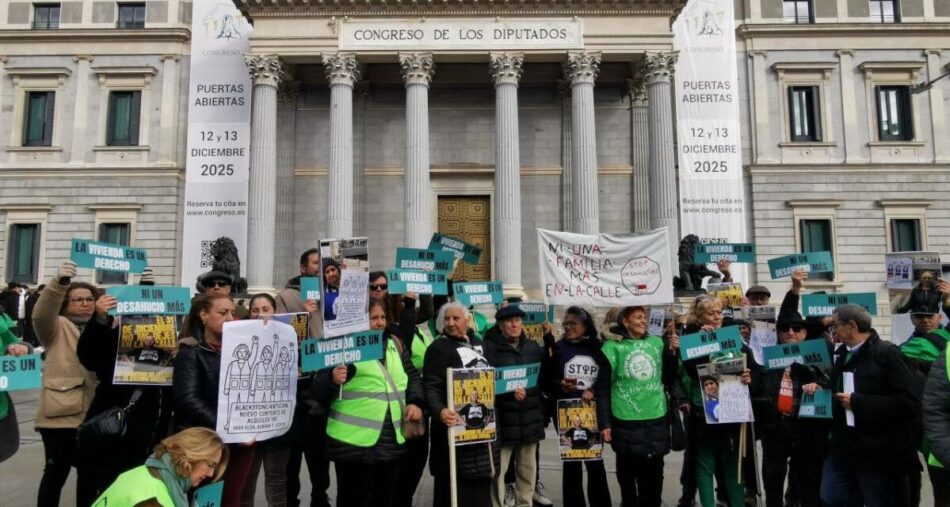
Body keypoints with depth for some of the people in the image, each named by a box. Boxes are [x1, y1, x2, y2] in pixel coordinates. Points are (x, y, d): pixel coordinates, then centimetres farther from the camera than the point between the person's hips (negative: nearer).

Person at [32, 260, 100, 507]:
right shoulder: (58, 327, 1)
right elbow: (41, 314, -20)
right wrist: (59, 282, -38)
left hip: (93, 414, 4)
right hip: (60, 413, -4)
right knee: (56, 472, 1)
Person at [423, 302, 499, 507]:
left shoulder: (478, 344, 11)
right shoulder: (439, 347, -10)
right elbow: (431, 387, -21)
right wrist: (440, 411, -38)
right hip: (457, 426, -7)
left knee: (480, 484, 16)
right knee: (457, 488, -3)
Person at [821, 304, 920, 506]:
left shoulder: (886, 353, -13)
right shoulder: (842, 354, 12)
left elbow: (910, 402, -21)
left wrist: (858, 402, -21)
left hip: (879, 455, -7)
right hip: (844, 451, 7)